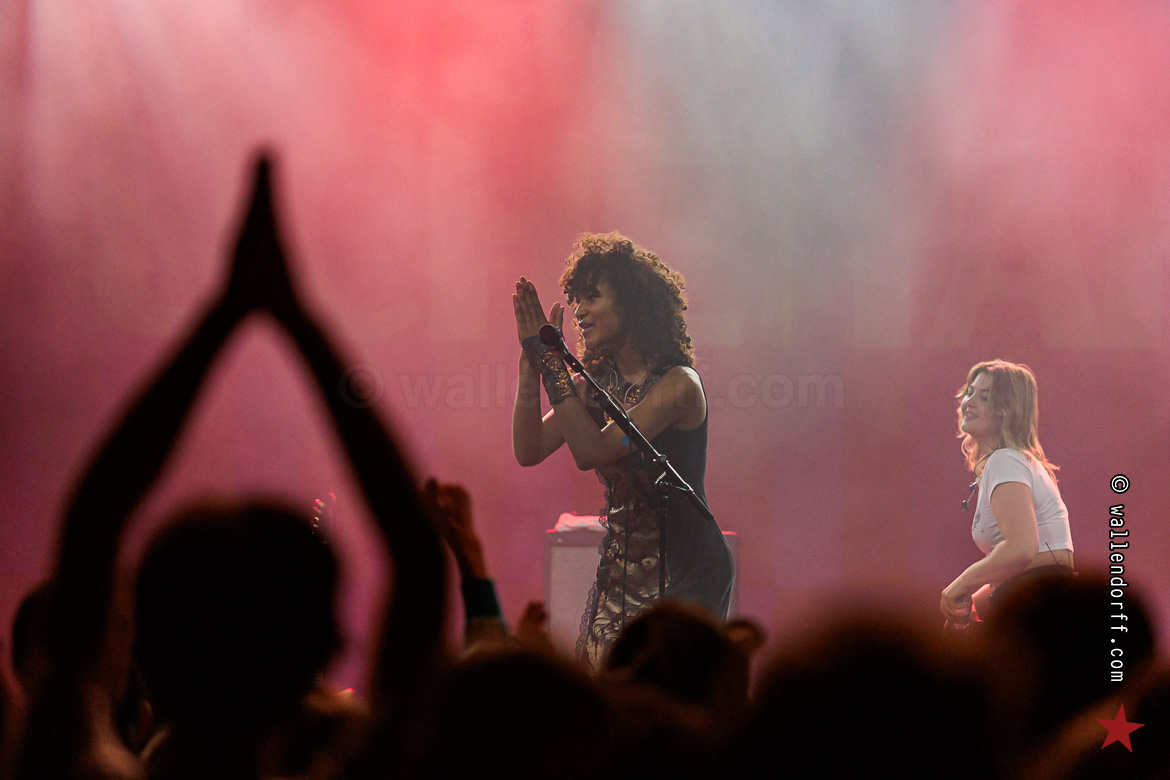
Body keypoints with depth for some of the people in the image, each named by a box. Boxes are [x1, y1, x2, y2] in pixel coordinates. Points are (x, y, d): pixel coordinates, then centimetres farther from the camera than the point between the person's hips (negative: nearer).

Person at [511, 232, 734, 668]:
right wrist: (531, 364, -10)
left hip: (684, 571, -7)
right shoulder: (597, 383, 5)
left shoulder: (677, 384, -17)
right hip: (620, 564, 7)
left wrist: (551, 361, -22)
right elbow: (528, 451, -2)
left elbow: (591, 452, -25)